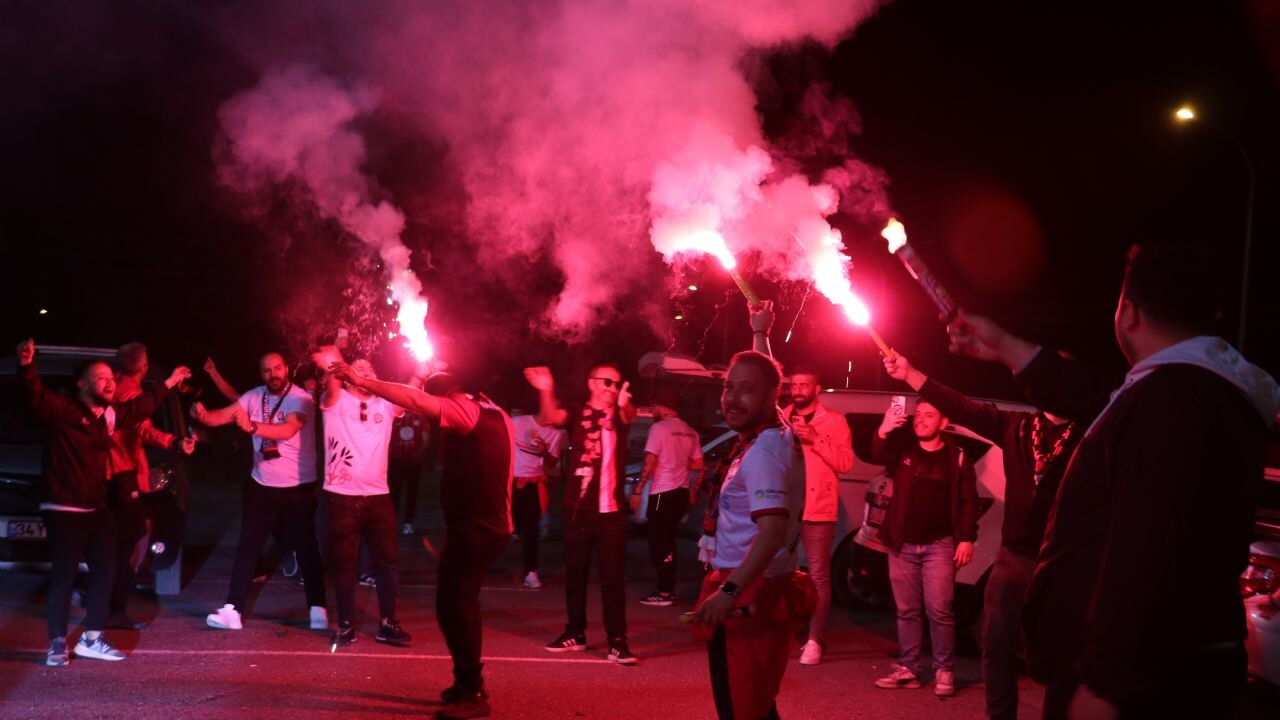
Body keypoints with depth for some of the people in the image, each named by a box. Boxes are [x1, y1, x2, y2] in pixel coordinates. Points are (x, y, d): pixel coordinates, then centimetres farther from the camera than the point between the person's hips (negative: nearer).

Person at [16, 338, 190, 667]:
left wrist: (168, 383, 40)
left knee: (105, 574, 11)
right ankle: (58, 643, 6)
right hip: (64, 512, -8)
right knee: (63, 578, -3)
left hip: (98, 510, 8)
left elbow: (141, 406, 29)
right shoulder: (62, 411, -11)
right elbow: (36, 396, -28)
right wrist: (27, 366, -47)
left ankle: (92, 638, 22)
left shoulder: (111, 414, 11)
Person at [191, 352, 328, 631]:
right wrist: (202, 414, -33)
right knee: (247, 547, 4)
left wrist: (252, 426, -47)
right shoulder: (254, 397, 0)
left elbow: (287, 430, -32)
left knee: (306, 547, 3)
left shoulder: (301, 399, -15)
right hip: (261, 485, 4)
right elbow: (222, 416, -10)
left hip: (297, 487, -4)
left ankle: (318, 610, 10)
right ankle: (232, 610, 7)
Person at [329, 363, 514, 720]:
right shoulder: (493, 414, 14)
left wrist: (362, 381, -24)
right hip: (487, 524, 10)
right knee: (459, 604, 18)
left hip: (473, 528, -10)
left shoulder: (467, 411, -14)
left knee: (454, 607, -7)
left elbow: (416, 400, -26)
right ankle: (468, 684, 26)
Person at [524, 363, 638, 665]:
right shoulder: (577, 413, 3)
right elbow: (550, 418, -17)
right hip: (578, 508, 1)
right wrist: (546, 391, -38)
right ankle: (575, 633, 23)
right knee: (575, 573, 11)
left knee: (612, 576, -2)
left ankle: (617, 641, -1)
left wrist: (623, 404, -46)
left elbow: (629, 417, -20)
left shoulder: (618, 415, 4)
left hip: (612, 508, -1)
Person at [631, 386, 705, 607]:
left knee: (659, 543, -3)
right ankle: (669, 588, 18)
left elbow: (650, 463, -14)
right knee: (668, 541, 16)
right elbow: (697, 464, 13)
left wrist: (637, 490, -9)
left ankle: (664, 593, -4)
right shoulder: (690, 432, 9)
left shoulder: (659, 428, -10)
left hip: (662, 493, -7)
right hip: (681, 492, 7)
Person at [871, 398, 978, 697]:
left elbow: (969, 501, 1)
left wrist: (967, 539, -8)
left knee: (939, 610, -8)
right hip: (903, 544, 3)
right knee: (907, 610, 8)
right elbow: (877, 456, -15)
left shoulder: (957, 457, 1)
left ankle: (944, 671, 0)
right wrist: (884, 431, -34)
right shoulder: (902, 449, 6)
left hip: (939, 544, -3)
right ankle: (907, 669, 14)